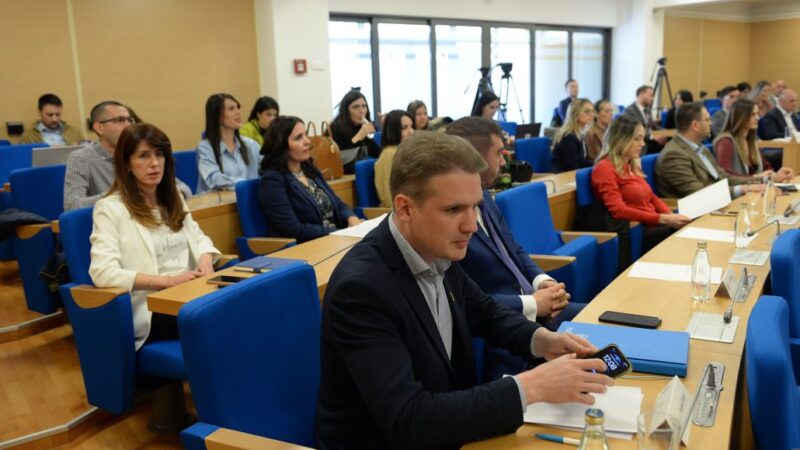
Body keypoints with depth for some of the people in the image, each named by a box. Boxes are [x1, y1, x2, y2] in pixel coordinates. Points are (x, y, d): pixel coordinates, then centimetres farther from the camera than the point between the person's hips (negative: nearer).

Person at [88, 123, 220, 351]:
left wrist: (205, 261, -2)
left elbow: (198, 238, 23)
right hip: (150, 308, -6)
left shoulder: (173, 200, 18)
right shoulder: (110, 208, -4)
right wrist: (168, 280, -19)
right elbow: (103, 273, -15)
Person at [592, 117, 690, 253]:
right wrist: (664, 219, -21)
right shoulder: (605, 168, -8)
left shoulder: (633, 166, 19)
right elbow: (619, 211, -18)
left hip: (653, 225, 8)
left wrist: (671, 215, -1)